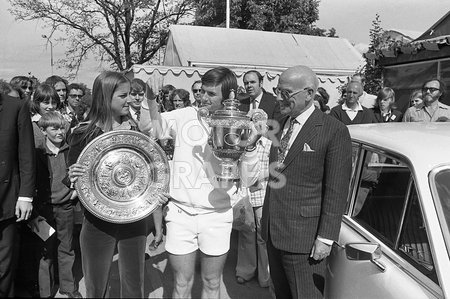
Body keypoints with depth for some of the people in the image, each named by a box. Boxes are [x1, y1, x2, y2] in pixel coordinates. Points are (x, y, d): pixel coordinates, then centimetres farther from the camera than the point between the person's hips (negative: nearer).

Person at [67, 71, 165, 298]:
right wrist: (73, 178, -25)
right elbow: (75, 182, 0)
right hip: (98, 223, -1)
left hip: (134, 221, 2)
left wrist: (158, 223, 3)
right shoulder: (83, 134, -5)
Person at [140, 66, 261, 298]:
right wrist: (150, 99, -20)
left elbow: (247, 180, -4)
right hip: (181, 212, 0)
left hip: (217, 216, 1)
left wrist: (250, 146, -18)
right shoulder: (186, 116, -2)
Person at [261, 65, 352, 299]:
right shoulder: (280, 123, 9)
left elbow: (336, 192, -14)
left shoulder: (334, 131, -13)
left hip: (303, 236, -6)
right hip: (272, 230, 7)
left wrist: (326, 238, -14)